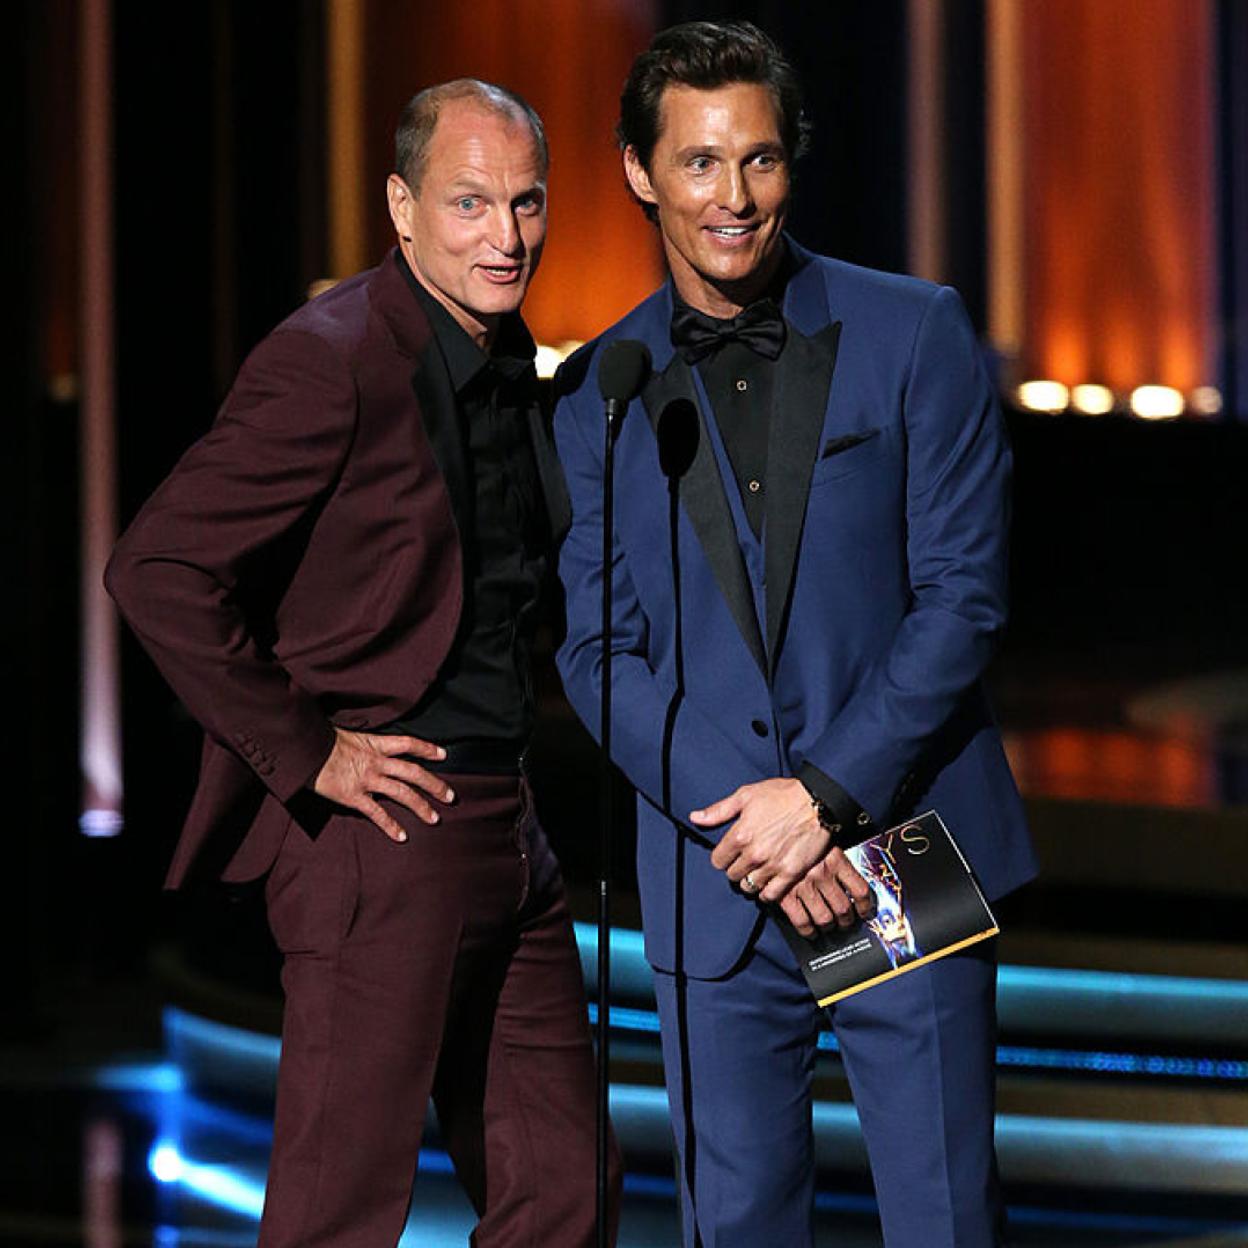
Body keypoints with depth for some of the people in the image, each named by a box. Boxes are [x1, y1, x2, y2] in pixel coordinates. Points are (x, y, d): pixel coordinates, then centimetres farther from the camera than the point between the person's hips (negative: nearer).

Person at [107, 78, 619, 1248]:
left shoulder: (508, 358, 13)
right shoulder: (328, 362, -14)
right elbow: (156, 570, -21)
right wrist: (306, 753, -17)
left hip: (508, 831, 9)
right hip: (382, 832, -9)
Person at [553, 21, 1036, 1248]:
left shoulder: (912, 336, 0)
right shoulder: (597, 397, 6)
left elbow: (963, 593, -5)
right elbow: (598, 654, 3)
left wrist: (826, 793, -14)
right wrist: (746, 826, -11)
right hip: (711, 887, 2)